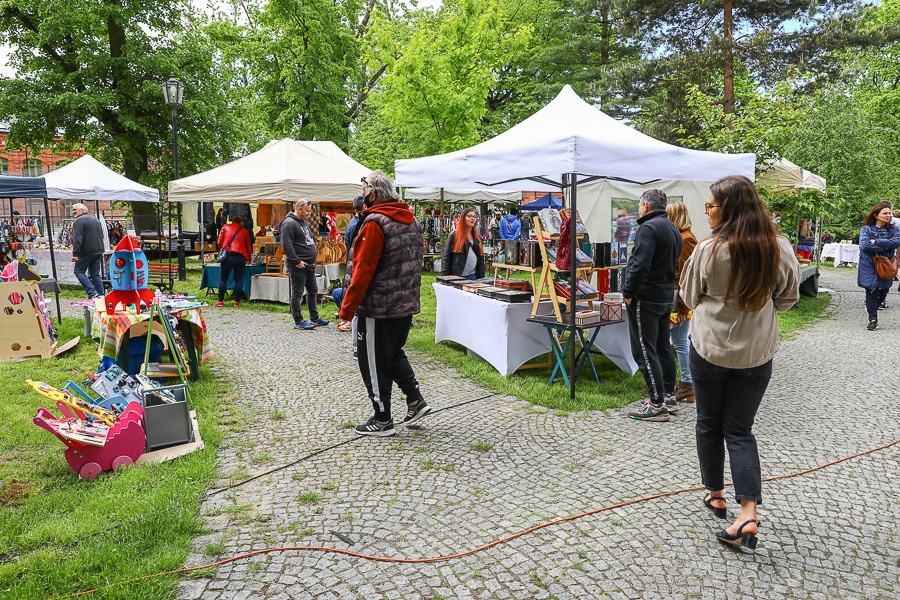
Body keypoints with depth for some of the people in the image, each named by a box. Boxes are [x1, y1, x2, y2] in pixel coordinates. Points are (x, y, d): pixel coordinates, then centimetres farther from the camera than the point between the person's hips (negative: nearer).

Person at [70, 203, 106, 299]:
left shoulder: (79, 221, -10)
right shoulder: (95, 219, 18)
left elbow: (77, 239, -18)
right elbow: (101, 236, 24)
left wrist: (75, 253, -19)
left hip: (86, 252, -8)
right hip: (98, 251, 8)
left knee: (79, 271, 2)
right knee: (95, 274, 10)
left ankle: (92, 293, -10)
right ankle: (101, 294, 5)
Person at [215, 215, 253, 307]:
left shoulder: (226, 227, 15)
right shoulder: (245, 231, 16)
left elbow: (219, 242, 10)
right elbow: (248, 246, 18)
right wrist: (249, 259, 32)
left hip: (228, 255, -1)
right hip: (241, 257, 1)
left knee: (223, 279, 6)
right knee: (238, 279, 6)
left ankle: (220, 301, 6)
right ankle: (237, 301, 6)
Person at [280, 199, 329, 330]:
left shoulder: (304, 222, 17)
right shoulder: (289, 223, -14)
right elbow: (286, 245, -22)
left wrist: (314, 253, 17)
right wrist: (296, 261, -22)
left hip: (309, 264, 10)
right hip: (298, 266, -10)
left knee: (313, 291, 15)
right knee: (297, 293, -2)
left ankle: (314, 318, 26)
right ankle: (298, 321, 4)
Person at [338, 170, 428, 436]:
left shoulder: (375, 222, -16)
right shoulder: (411, 220, 10)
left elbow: (363, 270, -20)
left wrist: (347, 308, -15)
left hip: (379, 307, -9)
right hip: (407, 304, 9)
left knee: (374, 363, 4)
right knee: (394, 354, 25)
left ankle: (382, 420, 14)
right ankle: (416, 400, 21)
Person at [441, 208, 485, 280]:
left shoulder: (477, 237, 14)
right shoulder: (454, 235, 0)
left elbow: (481, 259, 15)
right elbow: (446, 257, -3)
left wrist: (481, 278, 8)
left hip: (473, 276, 4)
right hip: (457, 277, -4)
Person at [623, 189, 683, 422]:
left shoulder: (648, 228, -15)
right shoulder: (674, 229, 17)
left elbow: (640, 265, -24)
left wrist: (628, 292, -17)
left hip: (645, 298, -10)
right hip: (666, 297, 10)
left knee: (644, 351, -6)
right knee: (663, 348, 17)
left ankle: (657, 405, -4)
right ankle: (668, 396, 25)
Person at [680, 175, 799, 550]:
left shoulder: (708, 250, -16)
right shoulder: (780, 248, -6)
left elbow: (690, 298, -2)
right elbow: (787, 299, 7)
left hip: (710, 347, -3)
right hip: (756, 352, 3)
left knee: (709, 423, 17)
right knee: (740, 429, 11)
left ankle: (716, 494, 31)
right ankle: (749, 513, 0)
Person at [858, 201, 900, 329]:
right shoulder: (866, 229, -1)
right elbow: (864, 245, -17)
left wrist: (876, 241, -18)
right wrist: (884, 248, -13)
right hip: (869, 266, -3)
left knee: (884, 290, 5)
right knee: (871, 292, -5)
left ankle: (872, 309, 34)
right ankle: (873, 320, 3)